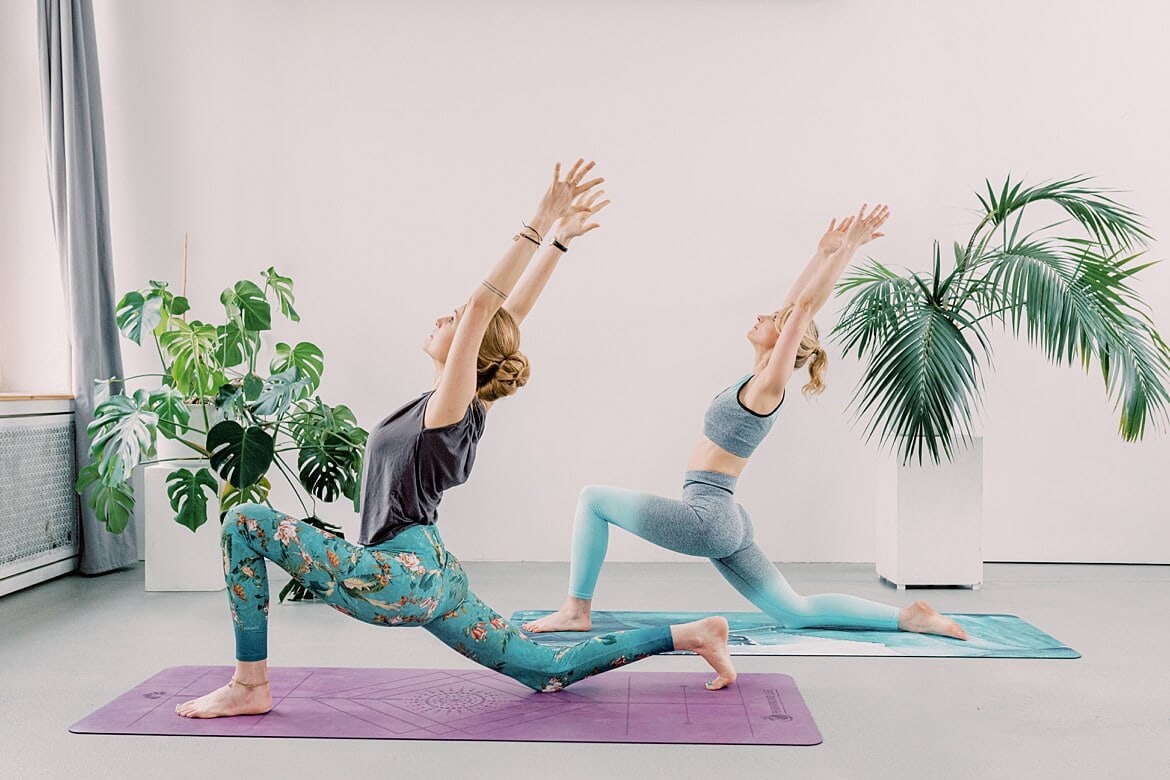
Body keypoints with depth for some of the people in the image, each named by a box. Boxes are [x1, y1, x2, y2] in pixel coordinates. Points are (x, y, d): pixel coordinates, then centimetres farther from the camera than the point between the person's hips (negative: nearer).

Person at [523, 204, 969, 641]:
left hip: (705, 517, -9)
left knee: (594, 498, -3)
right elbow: (795, 303, 16)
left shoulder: (769, 384, -11)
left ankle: (577, 610, 2)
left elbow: (804, 306, -16)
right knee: (797, 613, 12)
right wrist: (825, 251, 19)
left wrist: (847, 248, -16)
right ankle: (908, 617, 8)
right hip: (722, 523, 9)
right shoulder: (760, 378, 11)